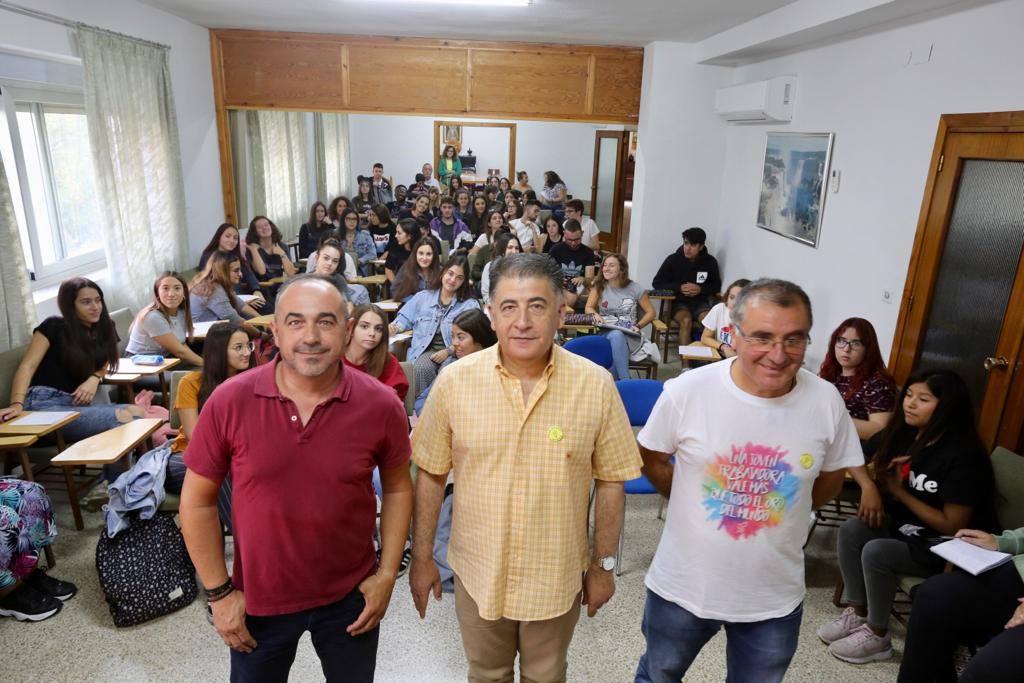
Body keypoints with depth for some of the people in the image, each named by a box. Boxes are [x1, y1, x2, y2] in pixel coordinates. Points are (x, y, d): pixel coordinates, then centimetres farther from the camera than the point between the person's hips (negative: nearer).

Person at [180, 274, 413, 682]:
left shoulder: (381, 405, -15)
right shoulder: (229, 401, -16)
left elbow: (398, 488, 0)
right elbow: (197, 501, -5)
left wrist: (387, 573, -4)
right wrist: (219, 592, -4)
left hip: (351, 596, 1)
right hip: (258, 600, 0)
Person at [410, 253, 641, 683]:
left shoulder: (596, 385, -14)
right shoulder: (454, 382, -14)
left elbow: (610, 481, -4)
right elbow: (431, 475, -4)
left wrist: (603, 565, 1)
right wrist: (421, 558, 1)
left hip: (558, 578, 0)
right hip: (478, 574, 1)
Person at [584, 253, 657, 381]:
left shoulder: (635, 288, 6)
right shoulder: (599, 286, 11)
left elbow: (651, 312, 9)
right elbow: (589, 308, 11)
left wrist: (638, 326, -7)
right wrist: (596, 315, -12)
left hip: (629, 336, -1)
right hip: (605, 334, 1)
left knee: (617, 336, -38)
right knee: (615, 335, -38)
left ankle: (623, 381, -35)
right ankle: (625, 381, -38)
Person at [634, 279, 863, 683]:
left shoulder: (826, 402, -13)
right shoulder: (686, 391, -20)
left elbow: (831, 479, 4)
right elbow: (650, 457, -3)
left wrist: (780, 512, -1)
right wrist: (692, 504, -2)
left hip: (776, 599, 2)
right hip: (682, 588, -1)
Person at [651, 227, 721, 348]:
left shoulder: (710, 262, 1)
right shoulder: (673, 259, -4)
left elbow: (717, 286, 12)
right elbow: (657, 283, 0)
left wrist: (701, 289, -10)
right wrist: (679, 288, -14)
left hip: (700, 302, 2)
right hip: (679, 302, -2)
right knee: (686, 321, -32)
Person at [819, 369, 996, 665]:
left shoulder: (963, 455, -23)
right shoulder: (907, 435, -1)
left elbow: (953, 526, -22)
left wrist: (901, 492, -16)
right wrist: (871, 486, -14)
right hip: (906, 529, 8)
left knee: (876, 552, -26)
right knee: (850, 530, -13)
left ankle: (878, 636, -5)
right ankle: (857, 612, -1)